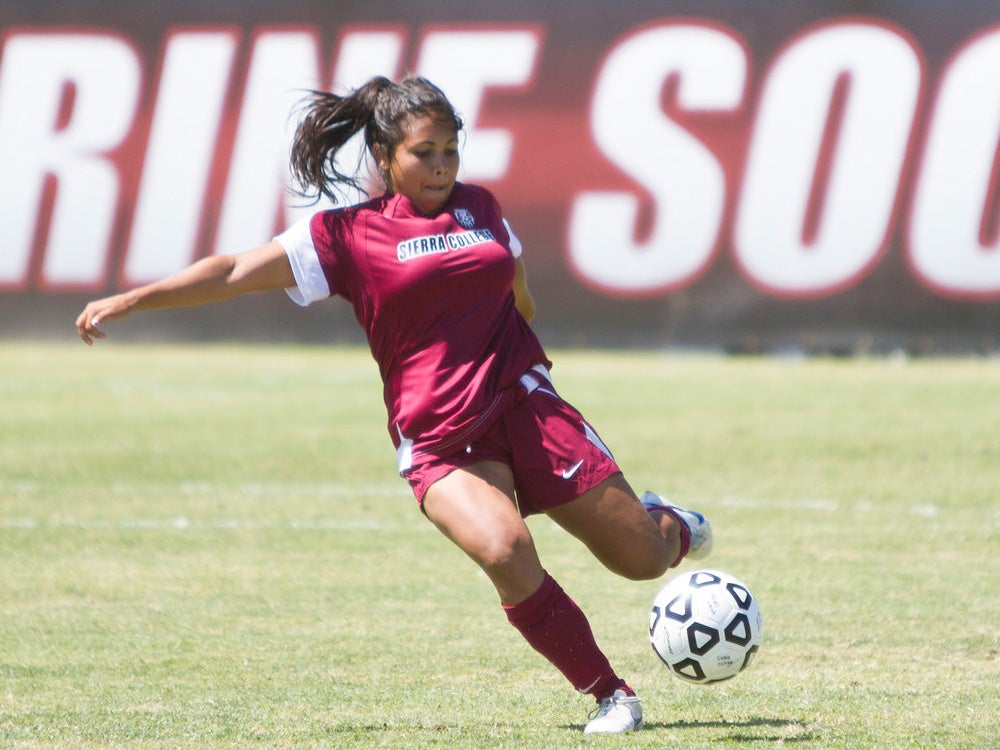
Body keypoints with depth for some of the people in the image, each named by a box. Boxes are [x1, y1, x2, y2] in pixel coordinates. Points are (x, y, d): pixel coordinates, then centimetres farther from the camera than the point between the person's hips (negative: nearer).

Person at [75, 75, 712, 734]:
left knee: (643, 560, 2)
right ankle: (610, 694, -15)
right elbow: (237, 272, -3)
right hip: (439, 440, -3)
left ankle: (667, 525, 41)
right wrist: (131, 300, -9)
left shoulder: (480, 208, 10)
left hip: (525, 405, 3)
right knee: (504, 552, -31)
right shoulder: (348, 234, 0)